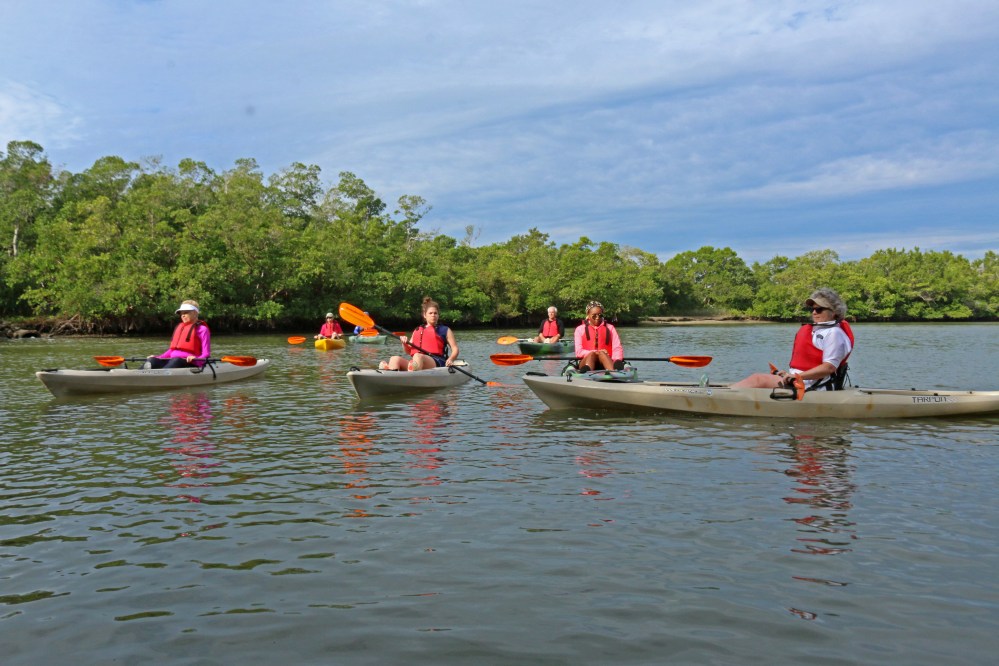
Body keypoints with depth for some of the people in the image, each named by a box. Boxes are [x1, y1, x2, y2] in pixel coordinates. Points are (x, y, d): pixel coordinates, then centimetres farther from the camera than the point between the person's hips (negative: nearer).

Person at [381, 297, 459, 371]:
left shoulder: (445, 330, 17)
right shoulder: (417, 330, 28)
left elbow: (455, 349, 10)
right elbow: (409, 351, 29)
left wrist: (450, 359, -12)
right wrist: (405, 343, 6)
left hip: (436, 363, -4)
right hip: (416, 361, 4)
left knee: (417, 356, -37)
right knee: (395, 359, -22)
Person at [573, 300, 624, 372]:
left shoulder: (610, 328, 19)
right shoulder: (580, 329, 16)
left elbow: (617, 348, 3)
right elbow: (579, 351, 3)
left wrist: (617, 360, -20)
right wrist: (595, 352, -16)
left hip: (605, 361, 0)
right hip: (586, 362, 0)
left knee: (602, 354, -32)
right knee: (592, 354, -33)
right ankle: (586, 373, -68)